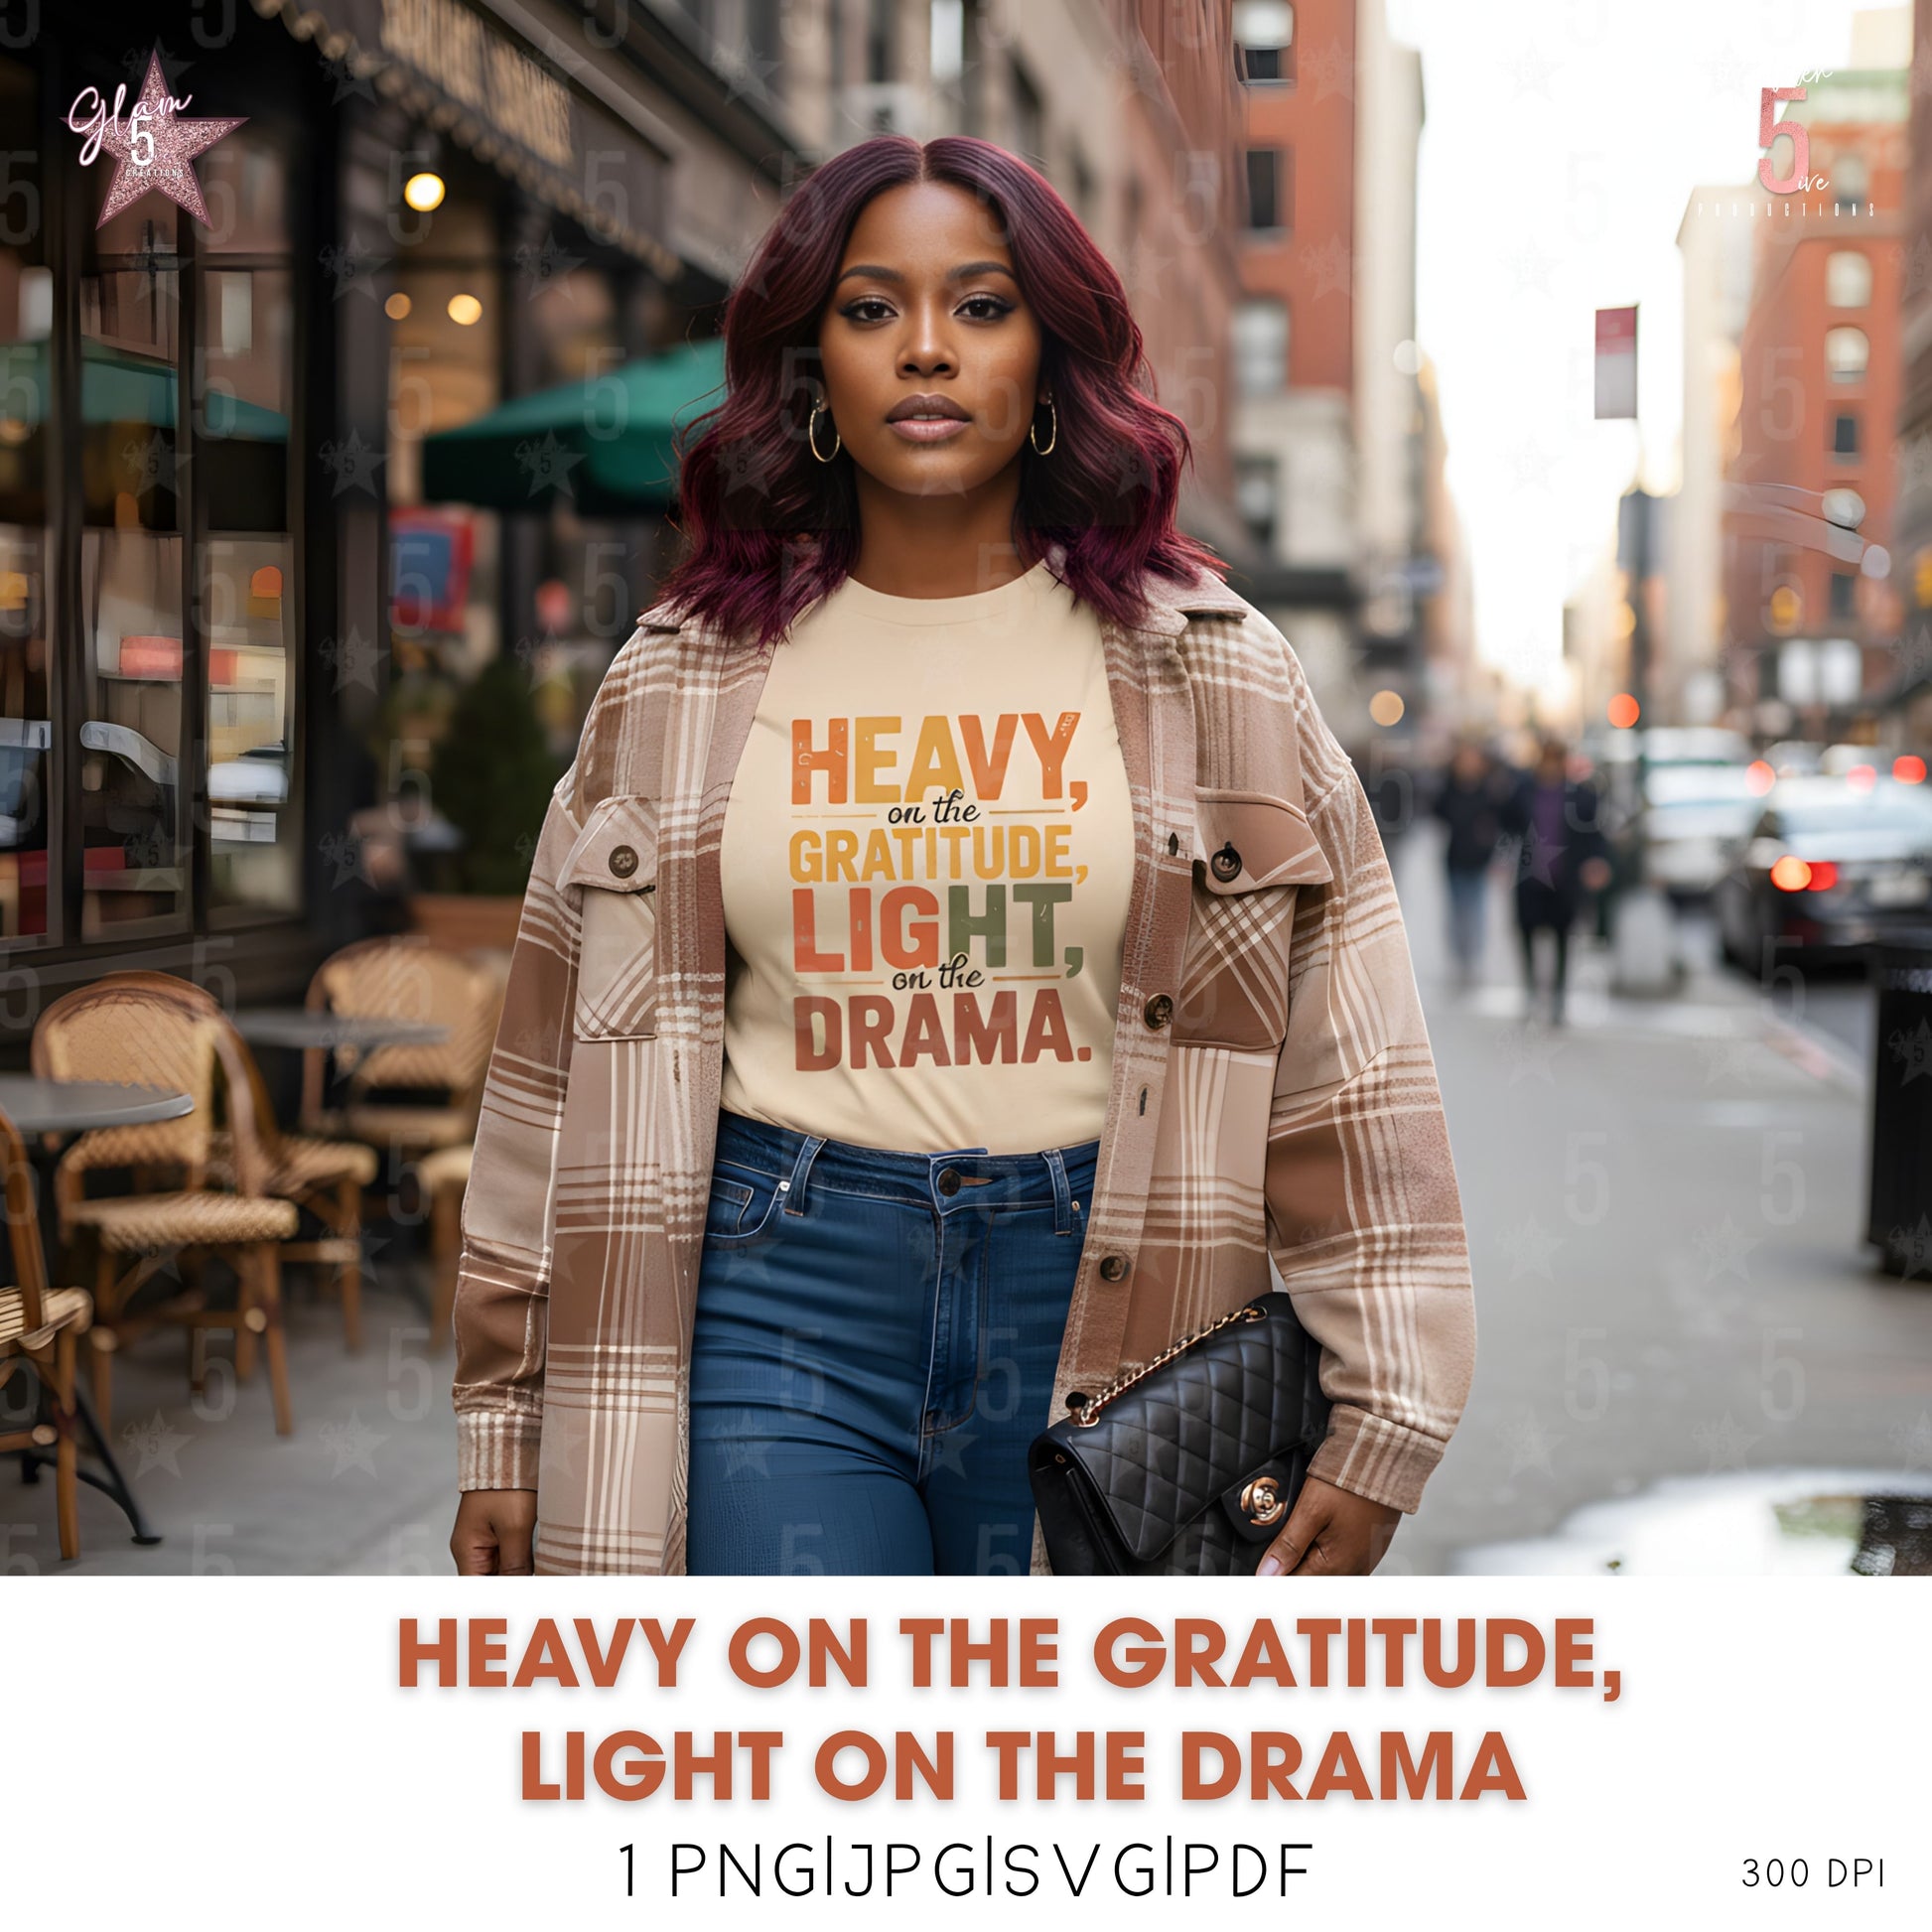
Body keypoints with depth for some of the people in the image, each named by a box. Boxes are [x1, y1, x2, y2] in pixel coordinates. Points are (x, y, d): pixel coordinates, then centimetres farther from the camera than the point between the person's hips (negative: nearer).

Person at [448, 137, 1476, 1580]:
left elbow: (1349, 1063, 2)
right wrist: (506, 1418, 9)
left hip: (1102, 1300, 0)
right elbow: (574, 1056, 10)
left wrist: (1378, 1421, -3)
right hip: (780, 1303, 0)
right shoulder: (685, 680, 7)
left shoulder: (1208, 672, 4)